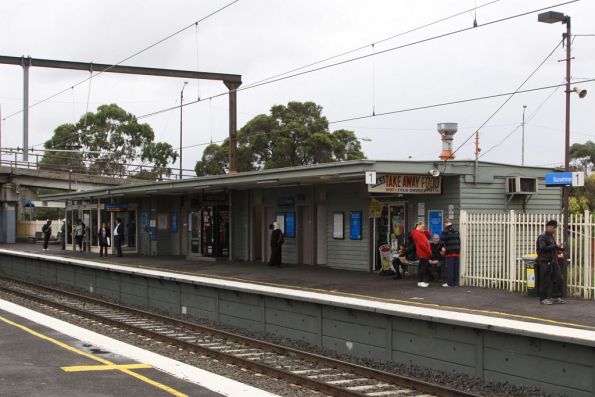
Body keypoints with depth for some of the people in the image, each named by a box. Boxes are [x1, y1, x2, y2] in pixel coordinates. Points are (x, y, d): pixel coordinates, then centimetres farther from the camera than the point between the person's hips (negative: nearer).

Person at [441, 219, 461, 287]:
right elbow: (459, 241, 14)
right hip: (457, 251, 5)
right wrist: (459, 249, 16)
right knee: (456, 268, 7)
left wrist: (443, 248, -3)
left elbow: (443, 241, -9)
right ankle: (456, 283, 9)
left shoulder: (445, 231, -3)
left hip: (449, 251, -5)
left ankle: (449, 282, -1)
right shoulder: (456, 231, 14)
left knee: (450, 267, -2)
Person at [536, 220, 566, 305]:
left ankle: (556, 297, 15)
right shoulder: (542, 238, -9)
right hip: (545, 262, -8)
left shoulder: (552, 237, 17)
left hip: (554, 261, 8)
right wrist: (555, 246, -22)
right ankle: (543, 299, 3)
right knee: (545, 280, -4)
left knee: (558, 278, 6)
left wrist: (558, 249, 8)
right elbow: (542, 248, -22)